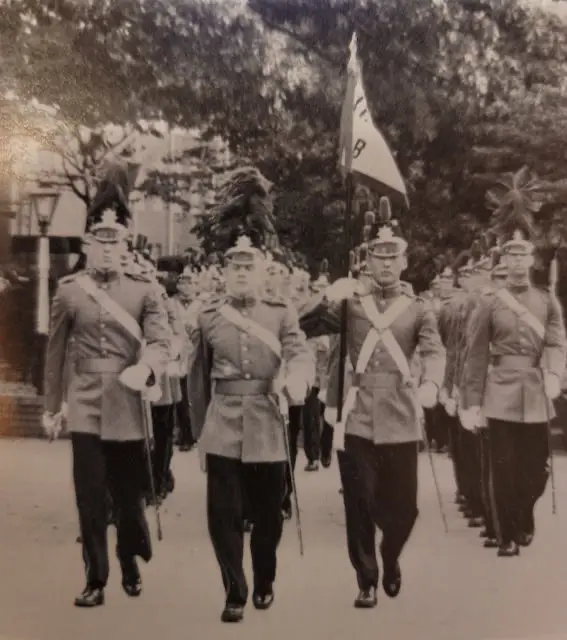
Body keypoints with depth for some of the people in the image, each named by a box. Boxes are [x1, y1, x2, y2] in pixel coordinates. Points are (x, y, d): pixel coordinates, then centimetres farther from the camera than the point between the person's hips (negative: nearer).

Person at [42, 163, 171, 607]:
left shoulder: (144, 290, 3)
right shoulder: (68, 291, 4)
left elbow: (161, 341, -8)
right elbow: (56, 353, 9)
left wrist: (145, 369, -30)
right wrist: (51, 407, 12)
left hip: (127, 407, 0)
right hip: (85, 407, 0)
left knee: (129, 494, 11)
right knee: (90, 498, 2)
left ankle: (131, 563, 35)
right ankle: (96, 580, 16)